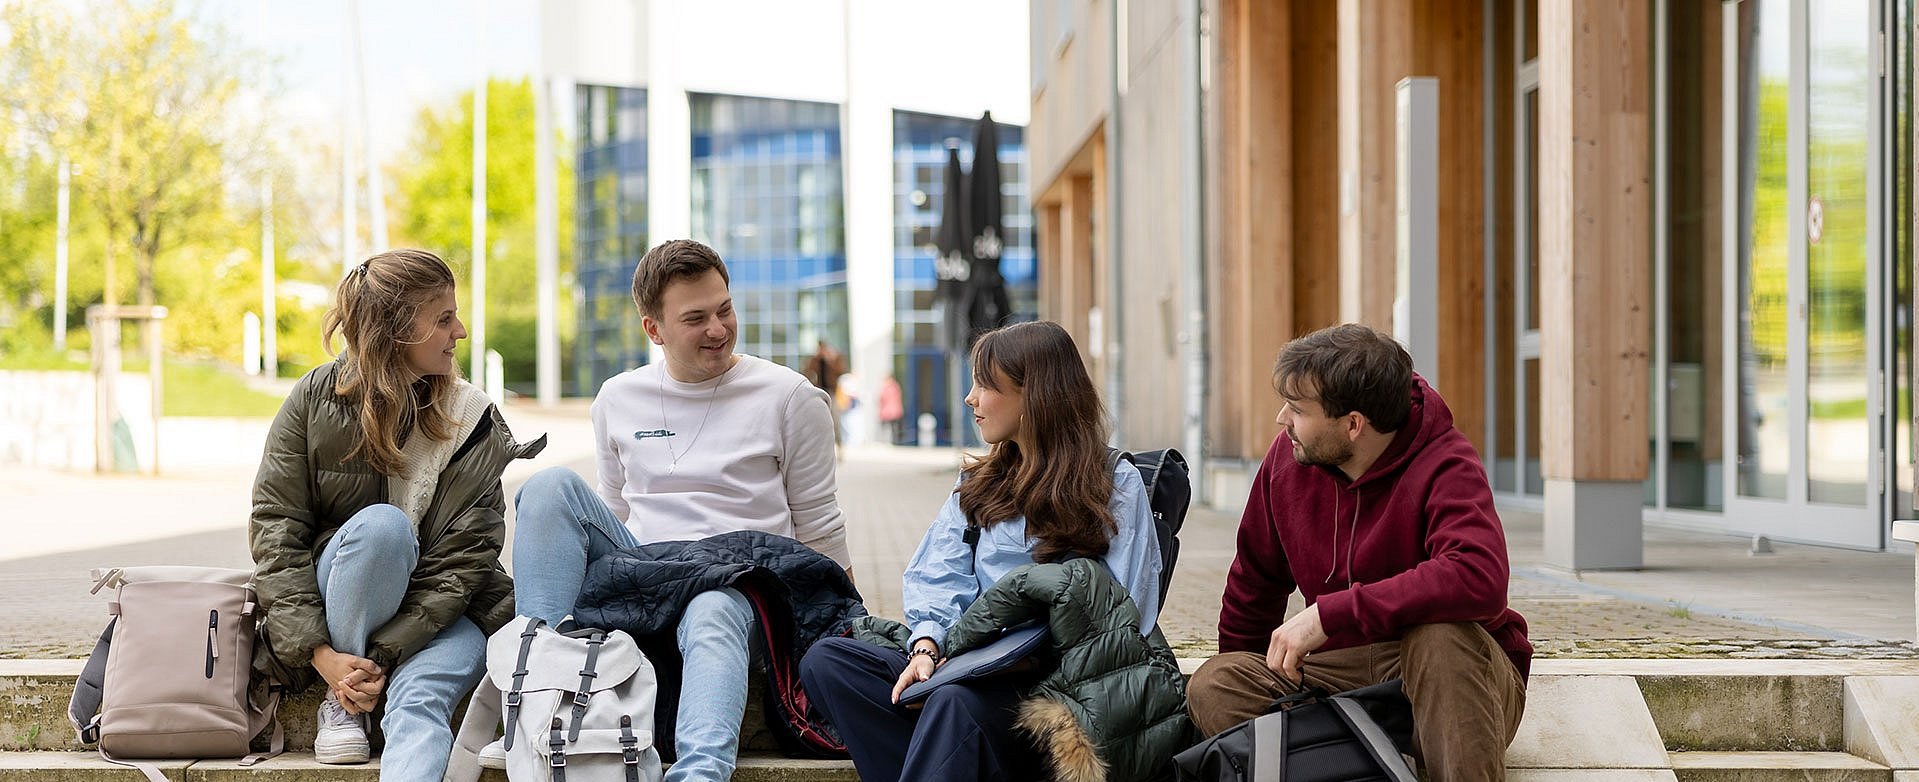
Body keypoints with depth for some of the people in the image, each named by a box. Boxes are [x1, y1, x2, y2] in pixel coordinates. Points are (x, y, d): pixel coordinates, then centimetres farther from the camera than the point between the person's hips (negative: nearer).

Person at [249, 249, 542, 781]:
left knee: (419, 698, -33)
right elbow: (274, 528, -10)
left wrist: (384, 656, -23)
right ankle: (341, 705, -17)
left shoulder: (476, 425, -5)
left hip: (435, 613, 0)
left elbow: (462, 561, -10)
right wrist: (322, 654, -21)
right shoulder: (315, 399, -8)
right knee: (382, 524, -32)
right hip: (330, 605, 0)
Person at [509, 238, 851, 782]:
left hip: (738, 583, -4)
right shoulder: (617, 400, 14)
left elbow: (818, 529, 9)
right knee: (552, 486, -18)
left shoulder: (790, 398, 5)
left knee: (711, 614, -41)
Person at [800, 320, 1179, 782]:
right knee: (827, 661, -17)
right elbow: (940, 579, 11)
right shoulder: (978, 486, 23)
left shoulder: (1117, 485, 5)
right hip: (982, 670, 6)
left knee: (957, 700, -39)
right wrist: (927, 644, -11)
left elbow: (1116, 610, -4)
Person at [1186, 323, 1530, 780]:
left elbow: (1478, 579, -39)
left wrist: (1327, 614, -38)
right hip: (1340, 669, 5)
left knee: (1438, 634, -39)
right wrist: (1241, 681, 22)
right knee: (1212, 686, -18)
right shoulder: (1288, 456, -1)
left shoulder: (1445, 466, -19)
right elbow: (1255, 579, 16)